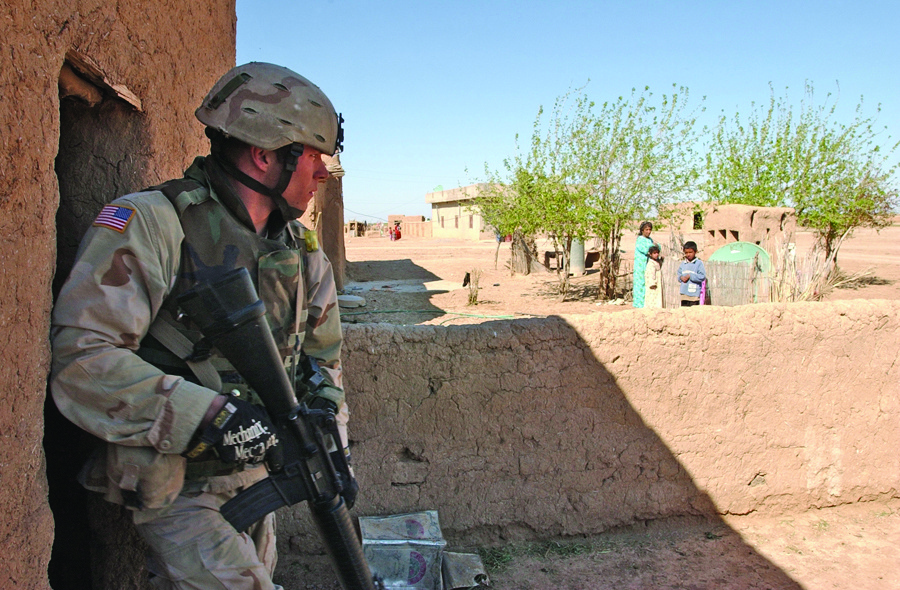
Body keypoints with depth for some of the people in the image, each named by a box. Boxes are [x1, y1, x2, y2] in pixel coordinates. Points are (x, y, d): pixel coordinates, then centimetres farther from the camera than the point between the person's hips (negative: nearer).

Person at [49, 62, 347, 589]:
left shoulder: (302, 253, 4)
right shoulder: (148, 224, -18)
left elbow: (323, 354, 17)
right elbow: (80, 358, -25)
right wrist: (208, 415, -31)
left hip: (254, 470, 7)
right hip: (176, 486, -7)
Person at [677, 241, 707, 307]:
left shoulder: (699, 263, -3)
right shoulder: (682, 264, 12)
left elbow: (702, 276, -10)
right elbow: (679, 274, 17)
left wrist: (690, 276, -14)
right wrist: (681, 277, -6)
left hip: (694, 293, -5)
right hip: (684, 293, 5)